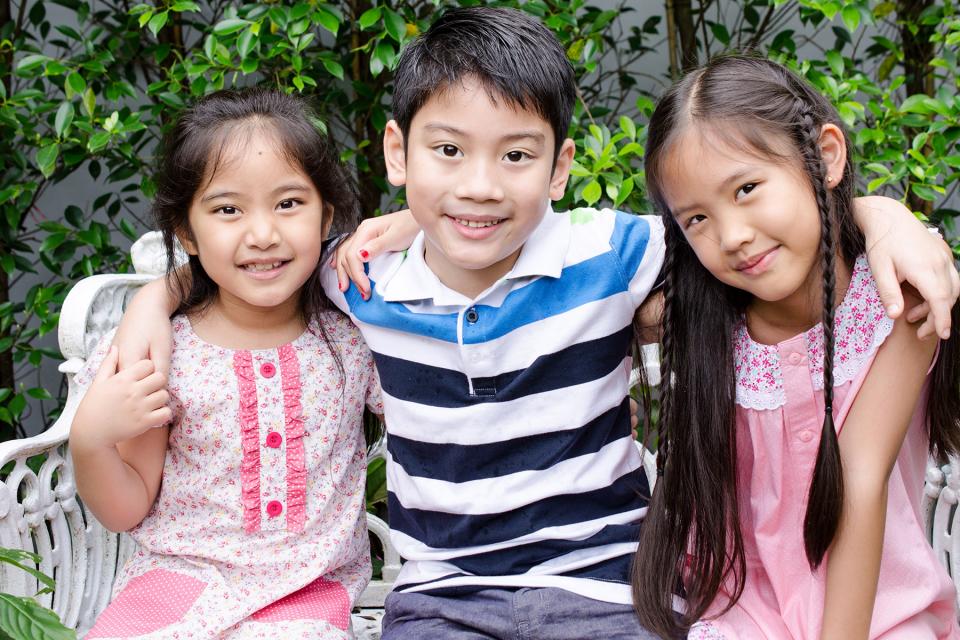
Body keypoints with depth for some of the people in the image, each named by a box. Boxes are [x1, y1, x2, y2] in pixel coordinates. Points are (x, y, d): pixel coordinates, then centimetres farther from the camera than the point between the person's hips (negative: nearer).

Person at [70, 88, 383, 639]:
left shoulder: (354, 339, -2)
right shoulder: (158, 351, -4)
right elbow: (127, 511, 5)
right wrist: (90, 441, -19)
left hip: (307, 595, 0)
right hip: (179, 578, 1)